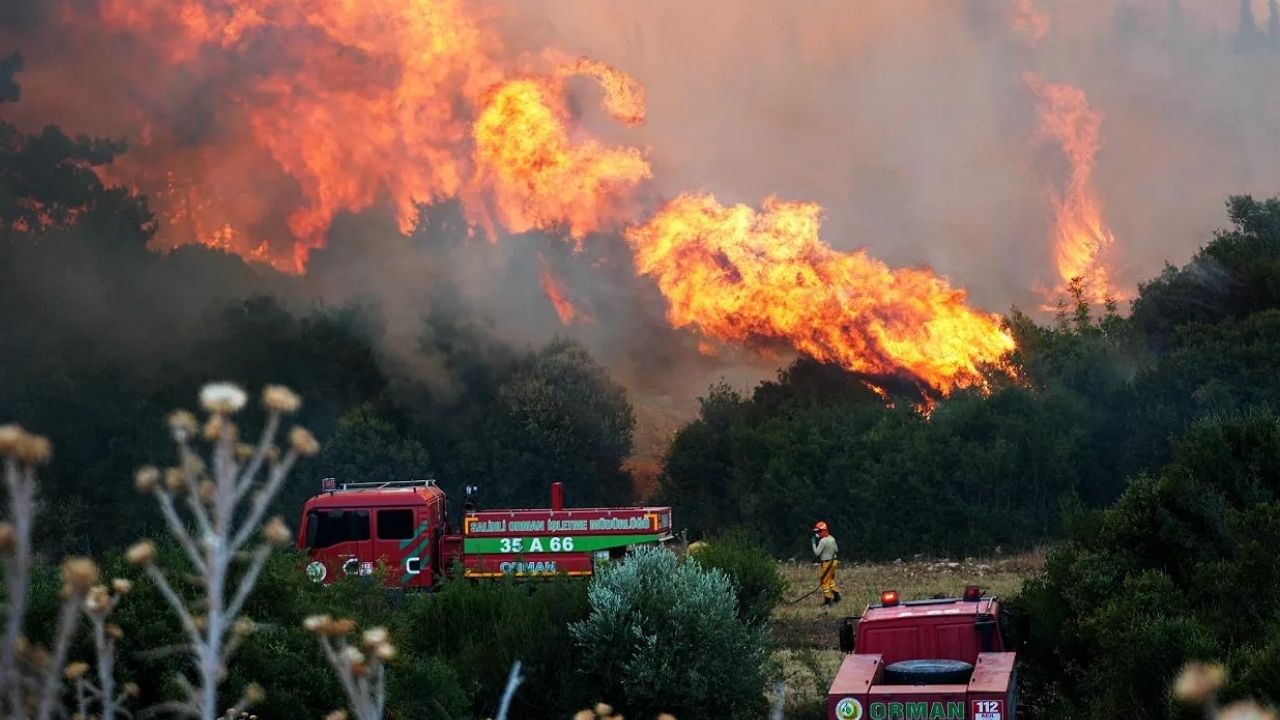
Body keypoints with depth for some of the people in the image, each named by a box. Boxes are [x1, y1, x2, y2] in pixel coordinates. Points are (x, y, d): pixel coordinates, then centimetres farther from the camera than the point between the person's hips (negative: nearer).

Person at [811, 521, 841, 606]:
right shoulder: (832, 539, 5)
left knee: (824, 581, -1)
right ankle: (836, 595, 29)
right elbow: (836, 550, 16)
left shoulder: (823, 541, -20)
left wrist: (813, 543, -10)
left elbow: (816, 553, -19)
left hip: (827, 563, -8)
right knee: (831, 580, 24)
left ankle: (828, 600, 0)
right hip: (833, 561, 8)